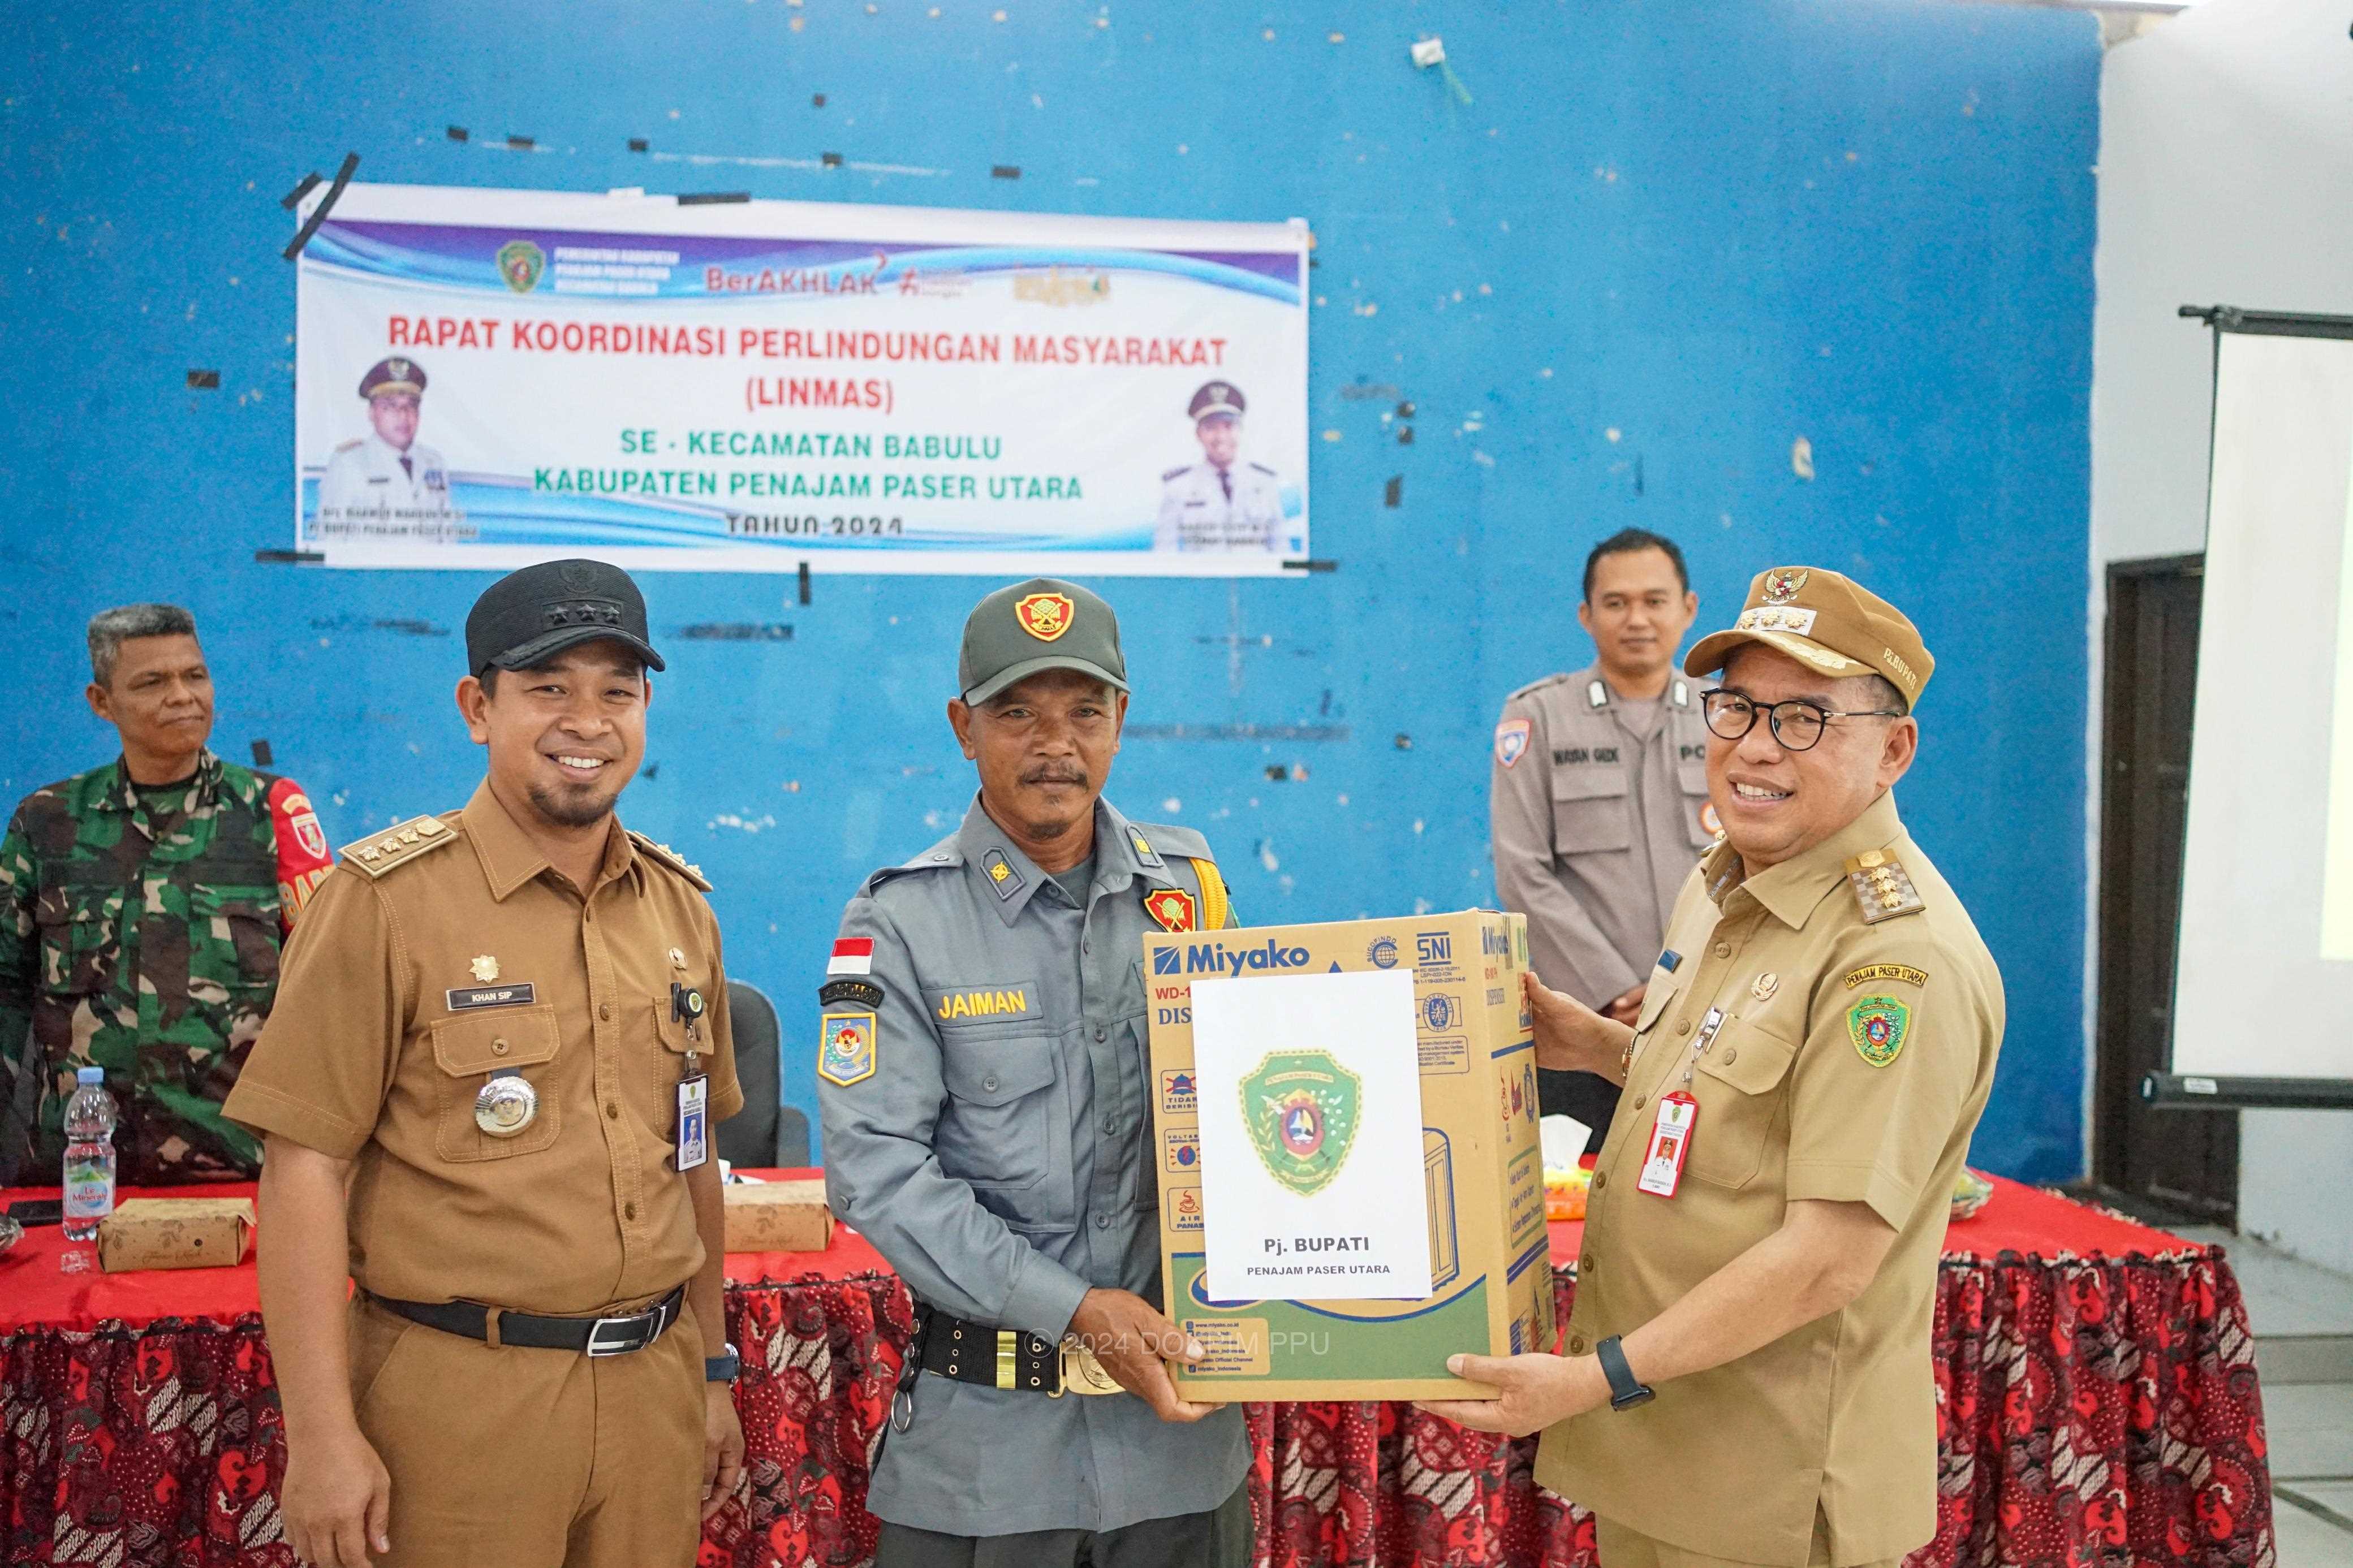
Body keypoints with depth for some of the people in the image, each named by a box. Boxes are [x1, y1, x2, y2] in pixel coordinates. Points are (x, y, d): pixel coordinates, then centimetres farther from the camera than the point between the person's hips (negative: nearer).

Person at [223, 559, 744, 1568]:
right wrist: (321, 1435, -15)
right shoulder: (387, 899, -9)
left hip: (653, 1390, 5)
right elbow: (304, 1166, -12)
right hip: (460, 1399, -5)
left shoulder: (680, 908, 7)